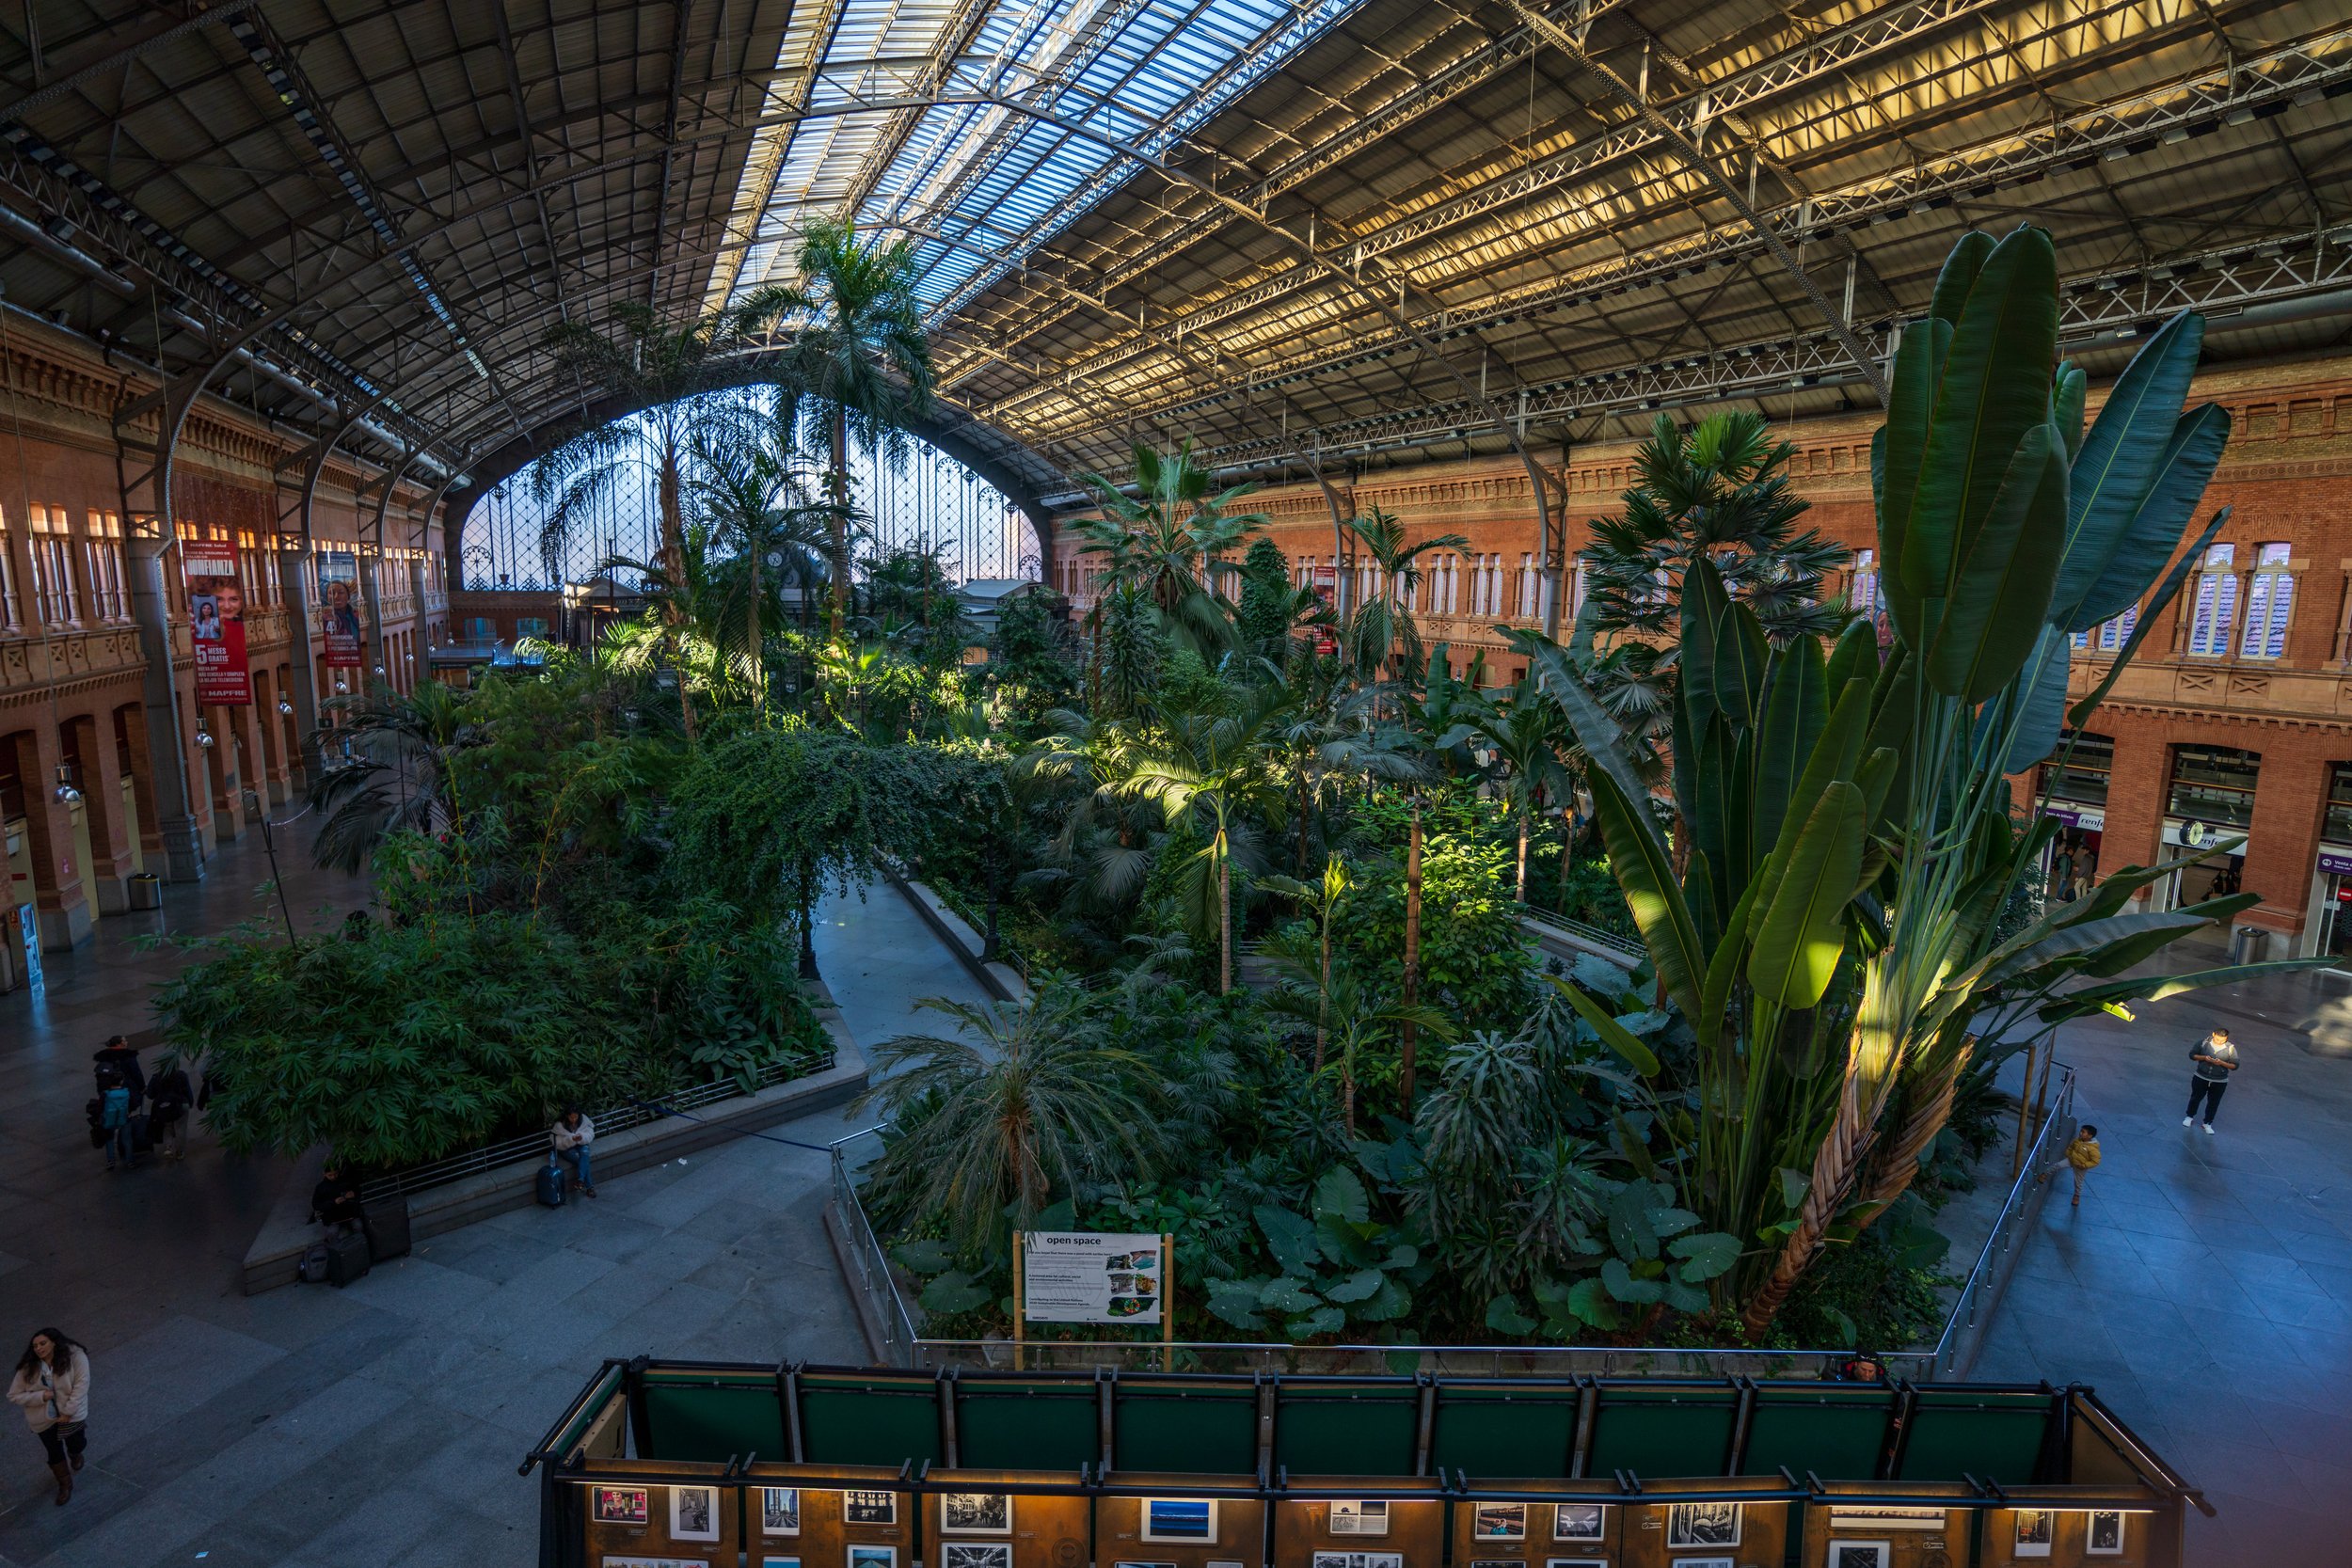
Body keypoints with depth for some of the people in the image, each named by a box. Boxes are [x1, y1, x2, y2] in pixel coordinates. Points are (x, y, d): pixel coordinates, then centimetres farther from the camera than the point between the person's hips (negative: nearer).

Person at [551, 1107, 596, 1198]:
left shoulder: (583, 1119, -12)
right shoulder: (559, 1125, -19)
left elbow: (590, 1134, -10)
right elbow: (556, 1142, -20)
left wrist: (582, 1137, -32)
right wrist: (571, 1139, -34)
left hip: (581, 1145, 2)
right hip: (566, 1148, -2)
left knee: (584, 1153, -33)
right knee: (578, 1158, -28)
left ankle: (580, 1180, -36)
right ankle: (589, 1186, -25)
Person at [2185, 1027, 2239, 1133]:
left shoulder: (2231, 1048, -11)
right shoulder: (2204, 1042, -10)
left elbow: (2235, 1066, -8)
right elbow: (2192, 1054, -3)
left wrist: (2222, 1063, -26)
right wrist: (2204, 1058, -21)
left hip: (2219, 1082, 0)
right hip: (2200, 1077, 0)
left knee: (2213, 1103, 11)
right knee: (2196, 1097, 15)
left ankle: (2207, 1123, 27)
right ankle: (2189, 1117, 35)